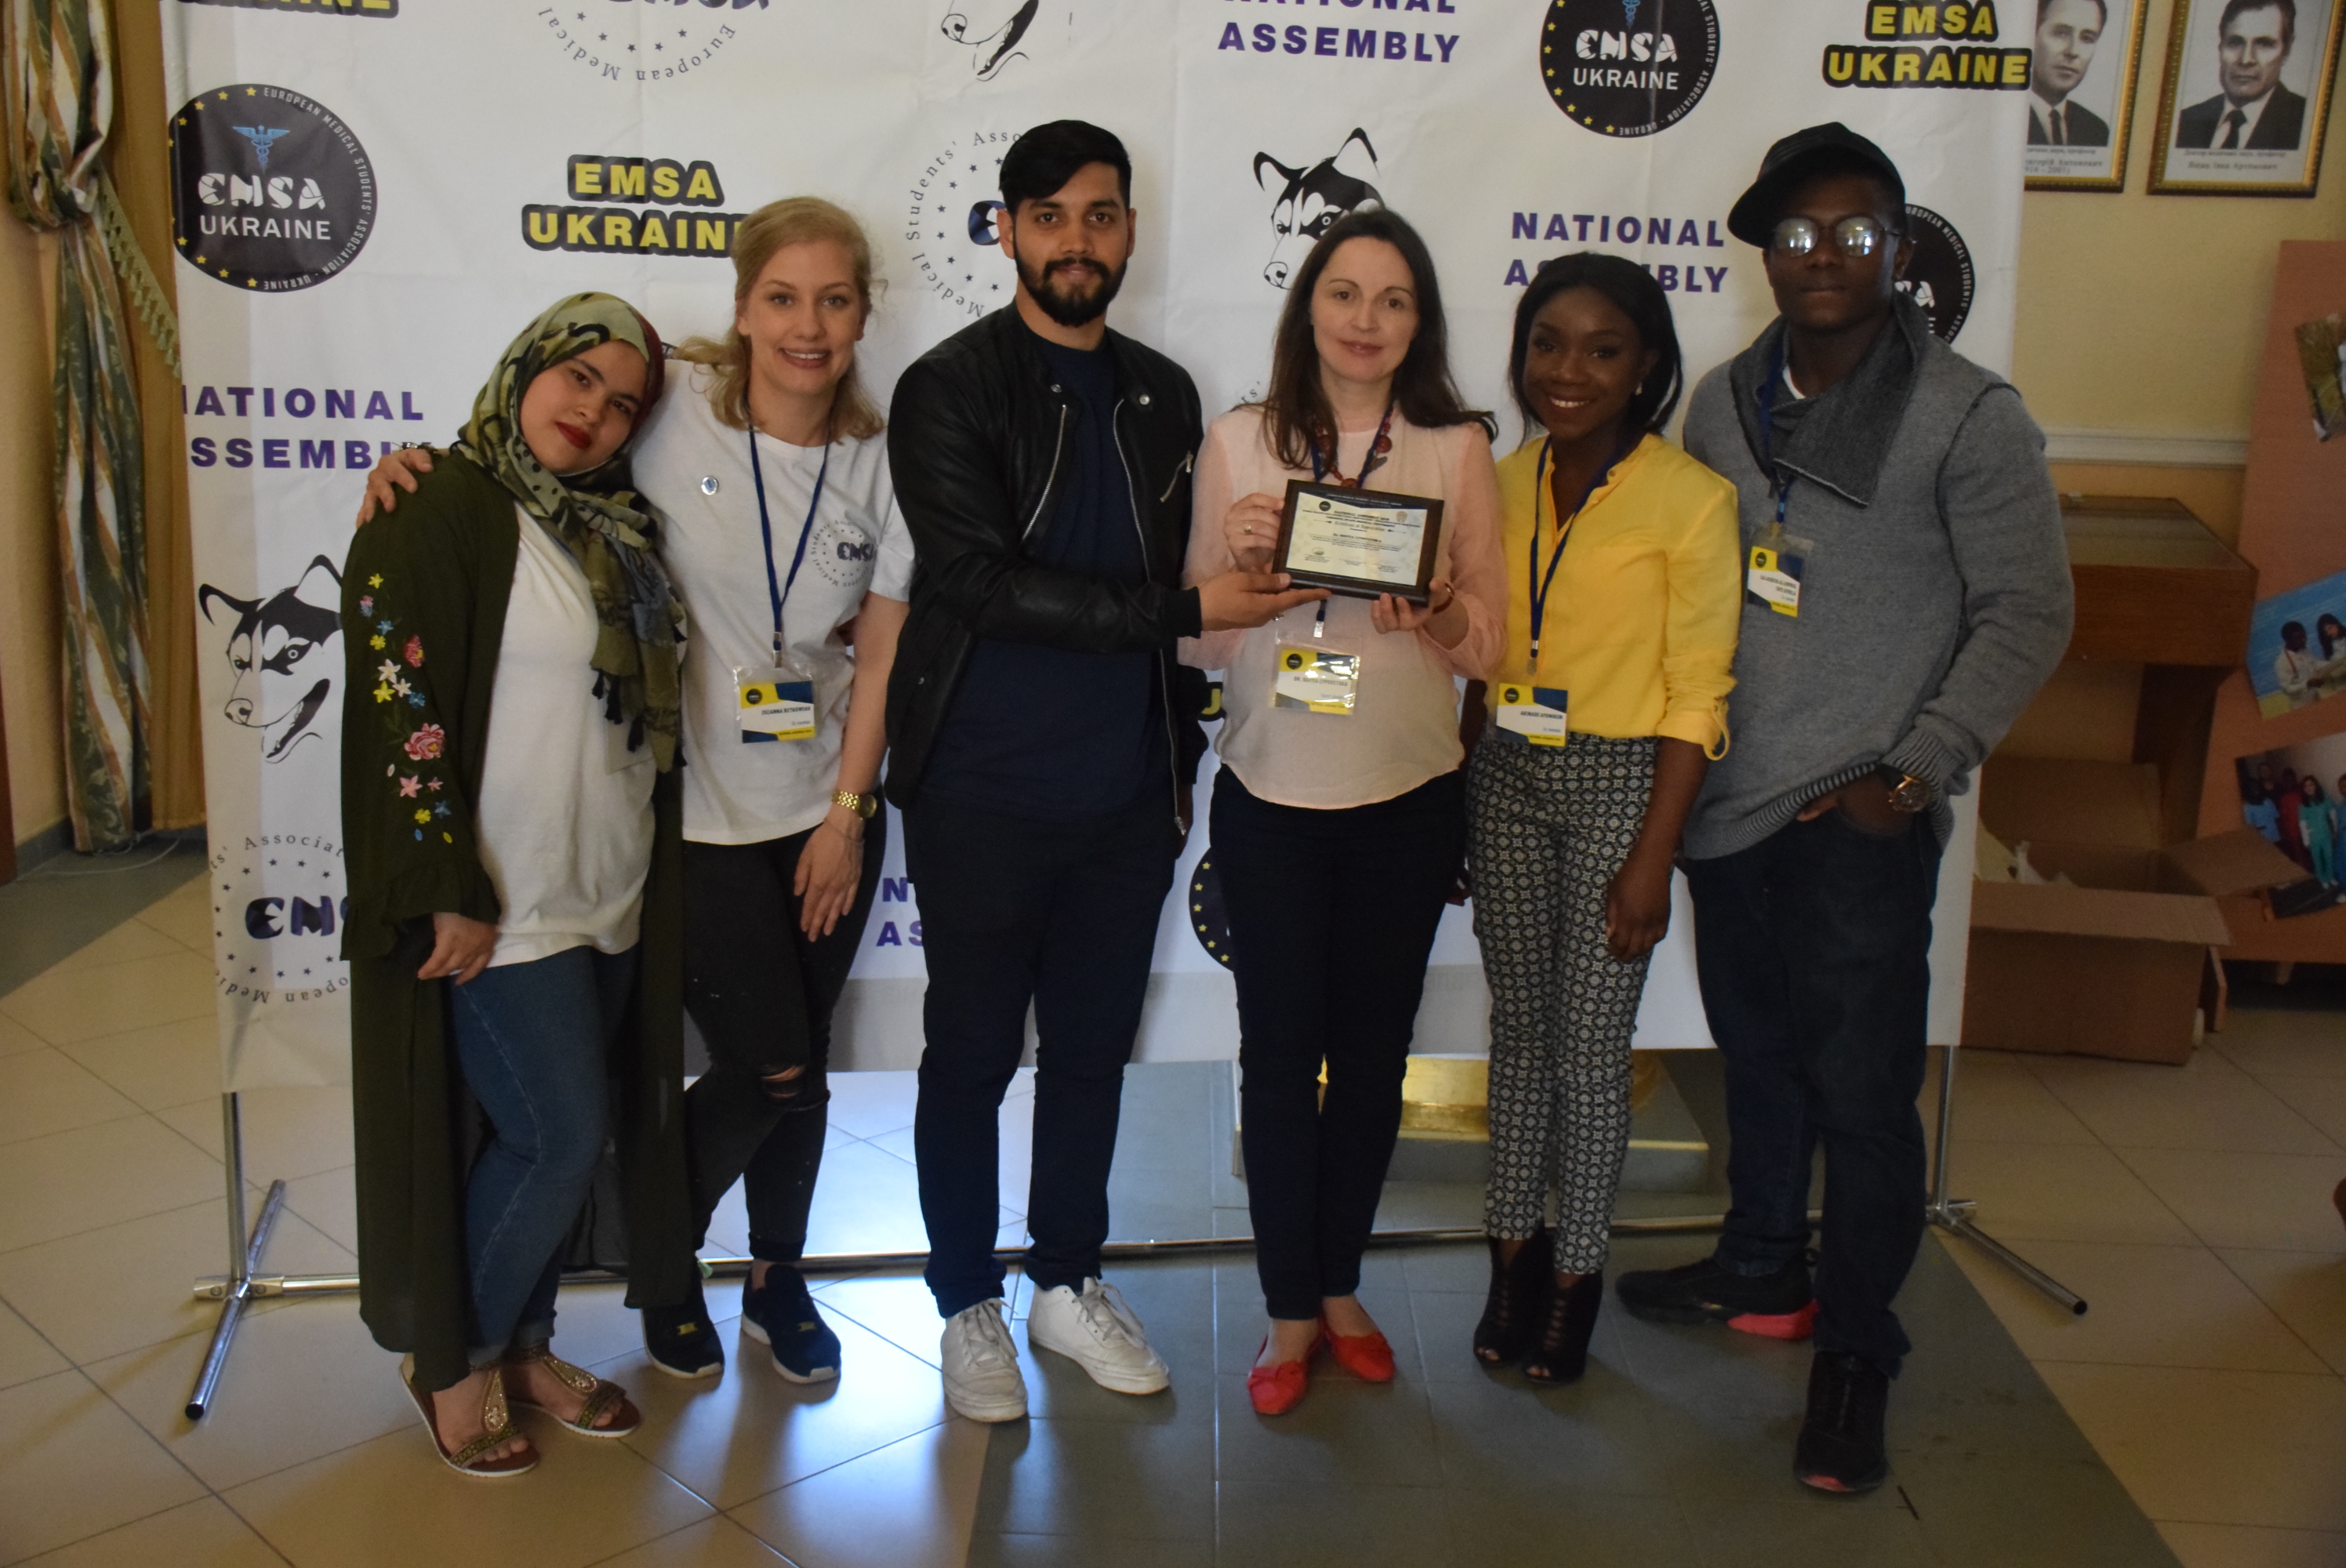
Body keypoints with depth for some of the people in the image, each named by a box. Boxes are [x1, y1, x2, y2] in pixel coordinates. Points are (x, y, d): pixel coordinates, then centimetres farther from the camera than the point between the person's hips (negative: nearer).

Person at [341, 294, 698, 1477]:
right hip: (499, 908, -7)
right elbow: (399, 705, -17)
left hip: (609, 890, 7)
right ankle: (451, 1361, 17)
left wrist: (650, 872, 15)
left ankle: (522, 1344, 32)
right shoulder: (441, 513, -12)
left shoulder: (612, 528, 11)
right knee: (563, 1133, -4)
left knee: (561, 1135, 14)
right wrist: (447, 892, -19)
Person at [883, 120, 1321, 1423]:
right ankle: (971, 1305, 25)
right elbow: (984, 584, -19)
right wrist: (1190, 606, -21)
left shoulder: (1164, 397, 9)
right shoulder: (950, 390, -8)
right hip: (982, 802, -4)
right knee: (973, 1056, 8)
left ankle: (1071, 1283, 32)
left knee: (1094, 1049, 15)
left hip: (1126, 802, 5)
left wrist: (1181, 759, 11)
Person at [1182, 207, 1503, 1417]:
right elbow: (1201, 639, 4)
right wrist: (1235, 559, -16)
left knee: (1373, 1049, 12)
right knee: (1280, 1054, 5)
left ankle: (1338, 1283, 31)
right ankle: (1290, 1310, 21)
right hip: (1270, 796, -1)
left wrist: (1439, 612, -19)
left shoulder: (1458, 448, 1)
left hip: (1407, 802, 1)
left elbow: (1490, 637, 2)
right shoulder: (1238, 443, 0)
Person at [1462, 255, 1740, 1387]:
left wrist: (1652, 857, -13)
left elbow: (1696, 695, -10)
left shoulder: (1690, 498, -10)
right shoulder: (1502, 484, 6)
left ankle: (1575, 1272, 20)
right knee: (1517, 1024, 13)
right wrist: (1446, 803, 8)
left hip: (1618, 783, -4)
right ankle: (1514, 1247, 28)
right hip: (1504, 777, 5)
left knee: (1591, 1044, 2)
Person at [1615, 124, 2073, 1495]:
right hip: (1729, 794, 5)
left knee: (1862, 1087, 0)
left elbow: (2028, 616, -7)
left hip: (1862, 817, -5)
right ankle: (1763, 1274, 38)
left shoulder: (1968, 418, -7)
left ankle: (1856, 1355, 16)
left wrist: (1920, 771, -13)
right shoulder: (1725, 404, 8)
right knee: (1756, 1051, 18)